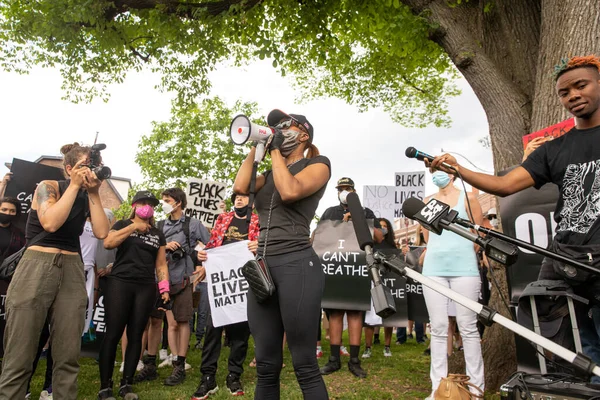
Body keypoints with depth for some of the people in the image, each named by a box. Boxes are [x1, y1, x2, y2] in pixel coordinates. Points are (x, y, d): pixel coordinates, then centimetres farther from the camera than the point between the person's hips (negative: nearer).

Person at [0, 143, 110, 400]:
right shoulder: (48, 186, 0)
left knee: (68, 356, 3)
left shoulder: (88, 198, 12)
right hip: (36, 268, -4)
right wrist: (75, 185, -12)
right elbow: (50, 223, -19)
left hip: (72, 271, 4)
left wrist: (94, 193, -4)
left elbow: (102, 232, -3)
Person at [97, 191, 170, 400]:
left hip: (146, 288, 3)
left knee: (136, 335, 5)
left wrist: (165, 288, 2)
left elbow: (161, 264, 14)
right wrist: (133, 227, -11)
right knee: (113, 334, -4)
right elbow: (107, 243, -11)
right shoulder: (123, 224, 8)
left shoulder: (158, 234, 16)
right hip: (119, 283, -3)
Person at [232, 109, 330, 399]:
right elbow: (240, 187, 3)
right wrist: (257, 146, 11)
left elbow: (290, 192, -15)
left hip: (297, 265, -6)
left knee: (304, 364, -2)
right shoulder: (270, 173, 22)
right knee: (266, 364, 11)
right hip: (262, 266, 6)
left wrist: (275, 150, -2)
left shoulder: (318, 164, 5)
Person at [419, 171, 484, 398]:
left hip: (464, 268, -3)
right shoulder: (427, 203, 13)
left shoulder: (468, 198, 4)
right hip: (433, 269, 3)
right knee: (438, 329, 4)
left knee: (468, 328, 1)